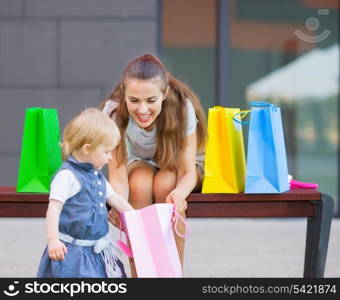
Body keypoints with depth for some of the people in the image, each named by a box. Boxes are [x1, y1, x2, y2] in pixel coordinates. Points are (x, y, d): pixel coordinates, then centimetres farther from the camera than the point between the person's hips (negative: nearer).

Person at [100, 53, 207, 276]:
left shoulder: (182, 108, -31)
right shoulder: (114, 112, -30)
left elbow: (188, 172, -29)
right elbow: (118, 176, -31)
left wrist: (180, 193, -52)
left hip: (176, 164, 0)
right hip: (137, 164, 1)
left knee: (165, 184, -33)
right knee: (140, 184, -33)